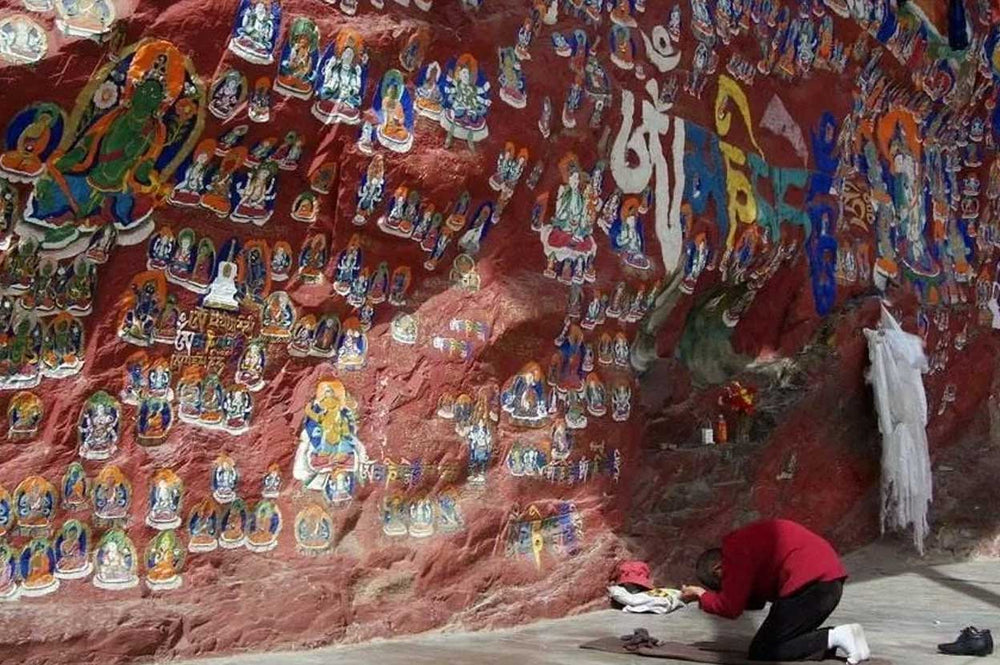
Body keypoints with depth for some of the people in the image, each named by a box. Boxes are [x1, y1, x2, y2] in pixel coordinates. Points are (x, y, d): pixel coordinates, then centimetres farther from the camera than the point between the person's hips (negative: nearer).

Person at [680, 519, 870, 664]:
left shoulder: (734, 552, -7)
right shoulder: (744, 543, 23)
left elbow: (731, 608, -7)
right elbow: (756, 601, 25)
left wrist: (702, 596, 10)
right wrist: (708, 596, 18)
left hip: (810, 583, -10)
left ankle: (835, 638, -12)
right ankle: (839, 636, 3)